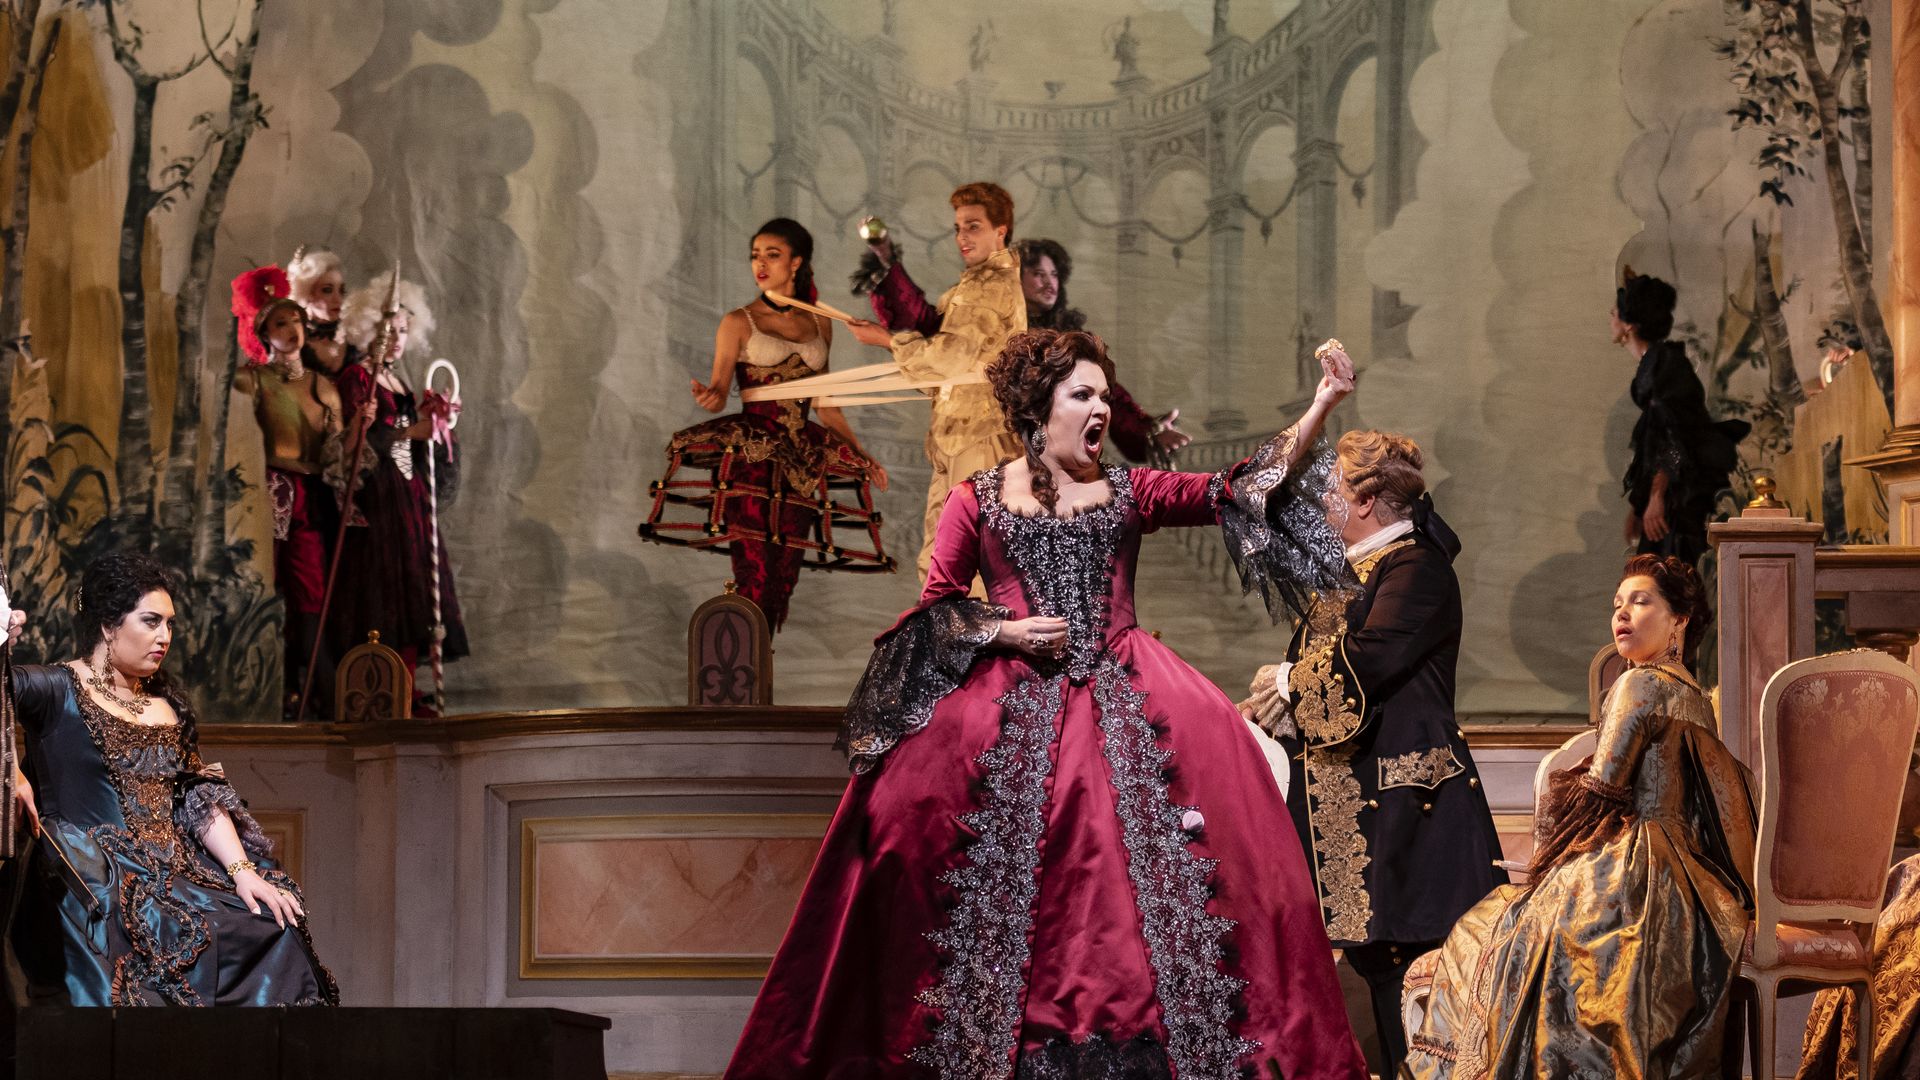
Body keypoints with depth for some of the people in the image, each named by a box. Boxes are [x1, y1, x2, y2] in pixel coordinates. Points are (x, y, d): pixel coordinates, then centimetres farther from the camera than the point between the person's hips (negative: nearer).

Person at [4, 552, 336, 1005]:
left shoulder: (169, 706, 20)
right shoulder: (58, 691, 1)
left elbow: (202, 799, 15)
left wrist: (241, 869, 1)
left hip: (171, 873, 7)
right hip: (88, 878, -7)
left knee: (274, 926, -12)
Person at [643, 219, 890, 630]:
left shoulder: (819, 324, 14)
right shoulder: (739, 323, 2)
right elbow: (719, 392, -6)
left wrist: (861, 453, 19)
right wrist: (706, 397, -30)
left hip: (798, 459, 4)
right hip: (752, 458, -4)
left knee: (783, 575, -1)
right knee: (754, 573, -13)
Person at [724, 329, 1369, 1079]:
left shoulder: (1128, 493, 11)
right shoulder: (979, 500, 7)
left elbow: (1240, 489, 4)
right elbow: (935, 607, 6)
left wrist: (1321, 407, -5)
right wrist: (1004, 630, -11)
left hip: (1124, 703, 2)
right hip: (1013, 704, -1)